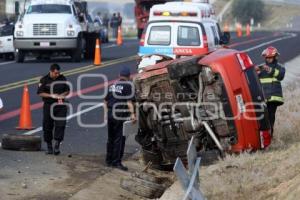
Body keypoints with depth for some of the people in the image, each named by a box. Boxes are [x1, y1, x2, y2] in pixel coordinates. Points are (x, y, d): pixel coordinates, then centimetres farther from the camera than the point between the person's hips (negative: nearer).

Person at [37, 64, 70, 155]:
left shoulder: (62, 79, 5)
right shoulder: (44, 80, -3)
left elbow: (67, 91, 12)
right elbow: (40, 93, -5)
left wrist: (62, 95, -9)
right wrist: (51, 95, -17)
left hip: (61, 106, 1)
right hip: (48, 106, -1)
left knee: (60, 125, -10)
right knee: (47, 126, 3)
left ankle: (57, 146, -6)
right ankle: (49, 147, 15)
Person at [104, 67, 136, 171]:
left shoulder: (112, 86, 14)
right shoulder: (128, 86, -6)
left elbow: (105, 101, 18)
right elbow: (129, 101, -15)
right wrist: (132, 114, -18)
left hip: (110, 115, 7)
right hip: (121, 116, -7)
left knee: (111, 138, 15)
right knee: (119, 139, -4)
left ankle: (109, 160, 21)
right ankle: (117, 161, -7)